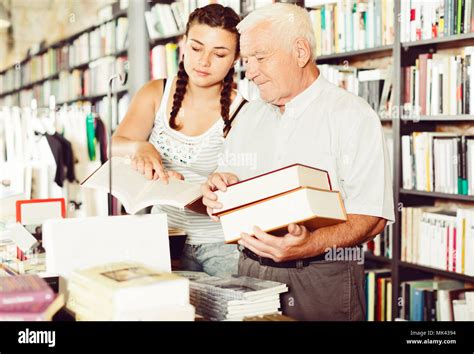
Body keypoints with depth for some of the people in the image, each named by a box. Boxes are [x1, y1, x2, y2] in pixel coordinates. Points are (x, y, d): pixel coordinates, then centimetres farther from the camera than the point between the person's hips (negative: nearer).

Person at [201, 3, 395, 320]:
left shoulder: (353, 116, -6)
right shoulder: (249, 115, 14)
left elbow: (372, 217, -14)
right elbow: (227, 187, 17)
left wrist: (311, 245, -30)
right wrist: (219, 190, -6)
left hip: (322, 282, -5)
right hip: (252, 273, 5)